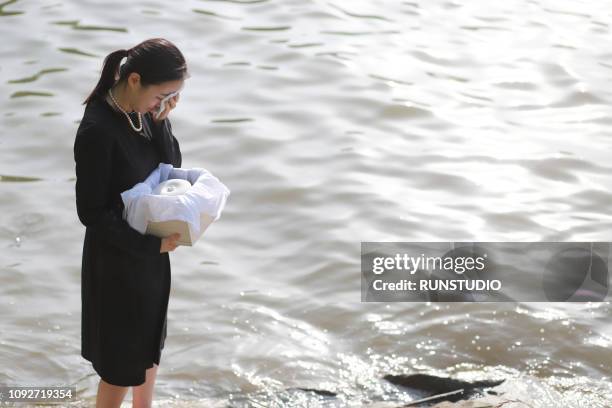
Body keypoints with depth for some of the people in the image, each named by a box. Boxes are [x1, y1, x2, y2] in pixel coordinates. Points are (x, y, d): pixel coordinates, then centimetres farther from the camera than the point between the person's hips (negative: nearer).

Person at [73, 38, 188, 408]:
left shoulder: (144, 112, -5)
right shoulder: (97, 131, -28)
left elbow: (172, 167, 0)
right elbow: (91, 212, -24)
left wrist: (161, 121, -16)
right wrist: (152, 244, -22)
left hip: (150, 250, 8)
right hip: (118, 258, -8)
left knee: (151, 344, 24)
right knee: (122, 361, 8)